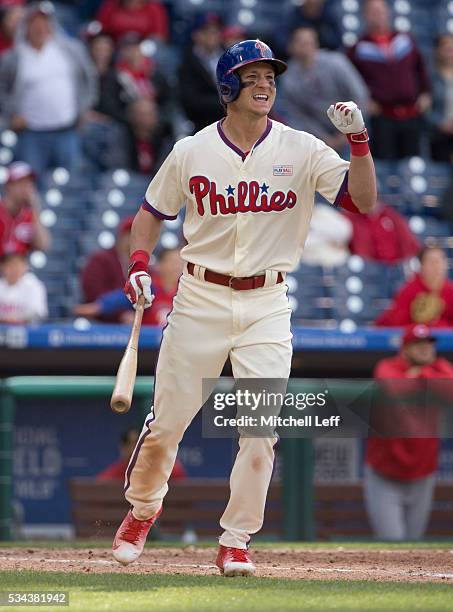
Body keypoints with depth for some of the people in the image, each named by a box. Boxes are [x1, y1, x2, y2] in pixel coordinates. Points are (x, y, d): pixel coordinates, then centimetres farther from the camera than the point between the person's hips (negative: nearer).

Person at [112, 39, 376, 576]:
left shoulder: (302, 151, -2)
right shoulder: (191, 152, 0)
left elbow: (363, 201, -9)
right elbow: (152, 212, 12)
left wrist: (357, 139, -21)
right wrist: (139, 262, -3)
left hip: (266, 305, 0)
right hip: (200, 299, 0)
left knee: (261, 430, -8)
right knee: (166, 420, 4)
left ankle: (235, 541, 5)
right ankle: (141, 509, 31)